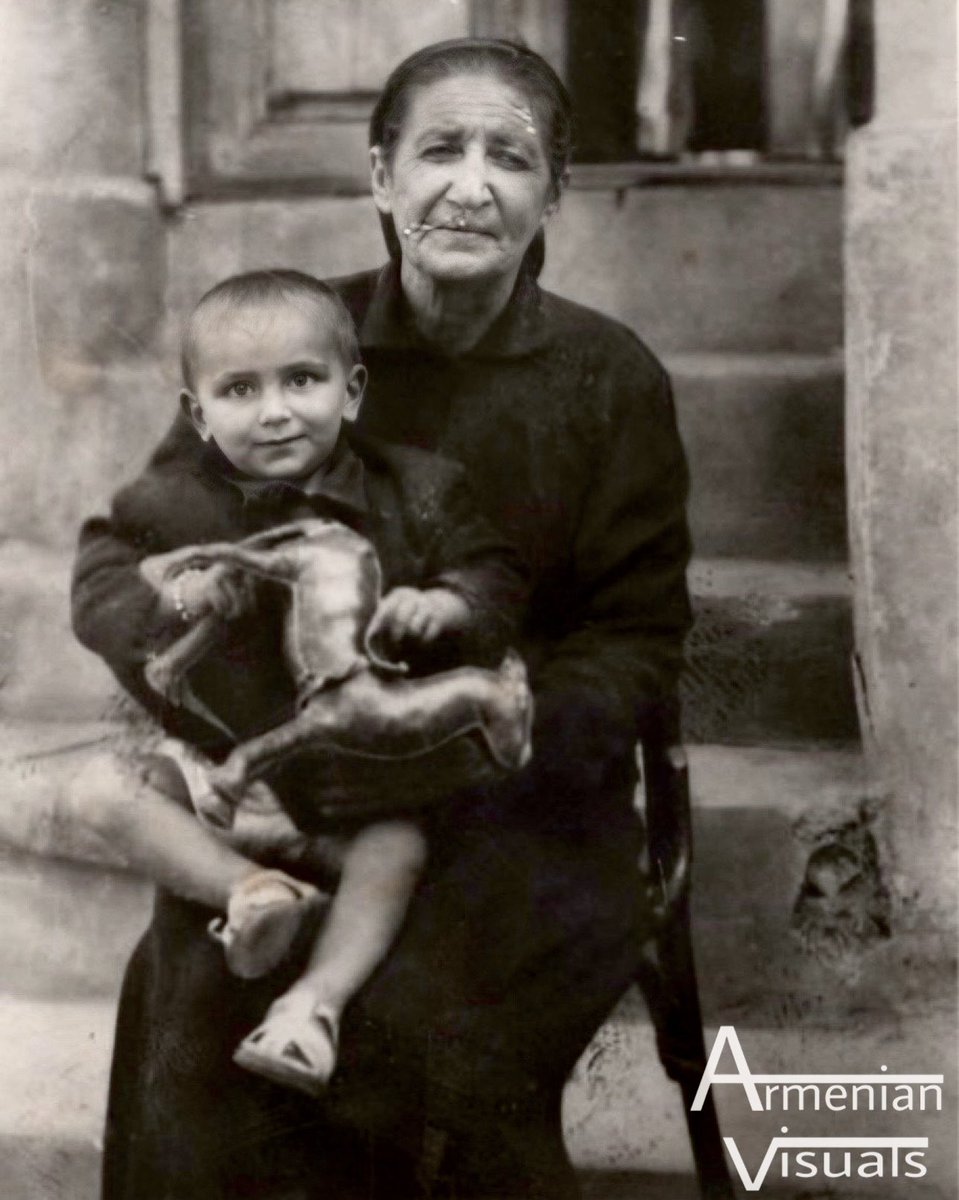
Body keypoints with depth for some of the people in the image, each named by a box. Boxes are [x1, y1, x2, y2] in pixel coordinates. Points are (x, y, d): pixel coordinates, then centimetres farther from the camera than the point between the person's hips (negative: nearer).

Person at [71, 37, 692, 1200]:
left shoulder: (609, 378, -3)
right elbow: (116, 547, 5)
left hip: (526, 808, -1)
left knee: (419, 1030, -25)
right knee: (203, 1040, -20)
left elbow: (638, 642, 1)